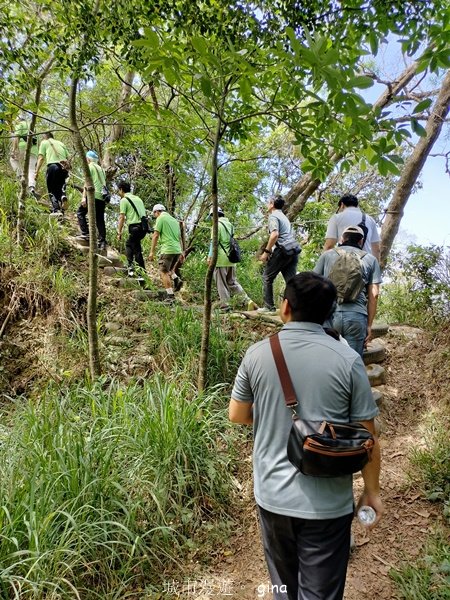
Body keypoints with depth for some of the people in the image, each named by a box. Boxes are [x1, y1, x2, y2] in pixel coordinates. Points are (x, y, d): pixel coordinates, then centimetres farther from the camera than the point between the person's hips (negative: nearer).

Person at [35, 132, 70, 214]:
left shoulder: (44, 142, 17)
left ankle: (56, 209, -12)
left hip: (52, 165, -3)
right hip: (63, 167, 4)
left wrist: (37, 172, 4)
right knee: (60, 186, 16)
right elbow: (68, 158, 18)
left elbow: (41, 158, 6)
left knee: (52, 189, 2)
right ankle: (63, 196, -16)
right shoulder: (61, 143, 29)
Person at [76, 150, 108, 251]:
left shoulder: (90, 167, 2)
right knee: (100, 219, 6)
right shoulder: (101, 169, 22)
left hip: (93, 195, -6)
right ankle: (102, 242, 1)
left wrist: (84, 197, -11)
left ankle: (86, 233, -4)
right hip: (102, 197, 6)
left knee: (80, 212, 7)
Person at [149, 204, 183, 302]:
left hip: (168, 249, -8)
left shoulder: (161, 218, -2)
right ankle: (176, 279, -1)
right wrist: (181, 252, 22)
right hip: (177, 250, 8)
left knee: (163, 272, -2)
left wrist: (152, 251, -8)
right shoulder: (174, 219, 20)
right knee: (168, 269, 24)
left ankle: (170, 296, -7)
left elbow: (156, 235, -9)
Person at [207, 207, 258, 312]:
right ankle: (248, 300, 6)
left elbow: (214, 242, -15)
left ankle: (225, 305, 5)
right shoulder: (229, 224, 16)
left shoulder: (217, 225, -8)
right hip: (231, 258, 8)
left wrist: (210, 256, -14)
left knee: (221, 283, 2)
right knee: (232, 282, 14)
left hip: (221, 259, -8)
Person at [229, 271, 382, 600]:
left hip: (272, 495, 2)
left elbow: (237, 415, 3)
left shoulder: (257, 354, -10)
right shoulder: (348, 359, -15)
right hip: (327, 504, -2)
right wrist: (372, 490, 8)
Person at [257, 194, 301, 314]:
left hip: (282, 250, -8)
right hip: (294, 250, 8)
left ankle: (269, 306, 7)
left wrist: (266, 252, -15)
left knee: (267, 278, 5)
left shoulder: (273, 216, -2)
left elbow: (275, 234, -19)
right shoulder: (284, 216, 26)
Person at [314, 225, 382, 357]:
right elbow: (374, 295, 9)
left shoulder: (327, 255, 16)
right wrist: (369, 325, 12)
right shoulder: (370, 260, 15)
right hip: (356, 316, 0)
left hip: (328, 314, 1)